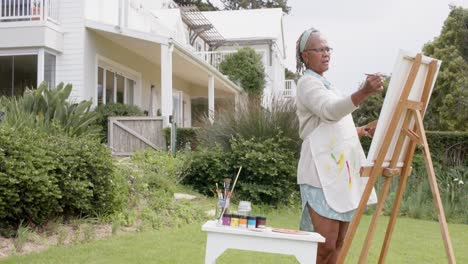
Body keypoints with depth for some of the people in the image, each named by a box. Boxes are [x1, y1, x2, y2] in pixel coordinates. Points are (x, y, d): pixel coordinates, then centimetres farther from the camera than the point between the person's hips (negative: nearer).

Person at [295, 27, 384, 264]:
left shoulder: (324, 84, 24)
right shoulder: (308, 82, -5)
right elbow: (330, 111, -26)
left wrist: (362, 131, 16)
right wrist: (364, 92, -40)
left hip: (341, 172, 9)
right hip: (322, 174, -9)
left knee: (338, 243, 8)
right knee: (325, 245, -13)